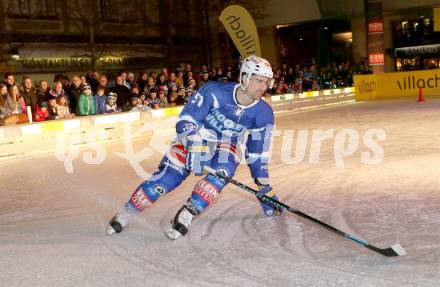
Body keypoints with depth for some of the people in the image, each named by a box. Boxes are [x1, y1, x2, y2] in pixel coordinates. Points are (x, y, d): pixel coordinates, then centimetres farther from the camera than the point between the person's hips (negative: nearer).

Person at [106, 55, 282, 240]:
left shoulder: (264, 114, -12)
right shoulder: (214, 92, -24)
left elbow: (258, 154, -2)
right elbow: (186, 121, -23)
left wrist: (265, 190, -1)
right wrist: (195, 148, -39)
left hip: (227, 146, 2)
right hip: (193, 139, -2)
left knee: (225, 170, -32)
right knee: (167, 178, -16)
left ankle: (187, 214, -27)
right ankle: (127, 212, 5)